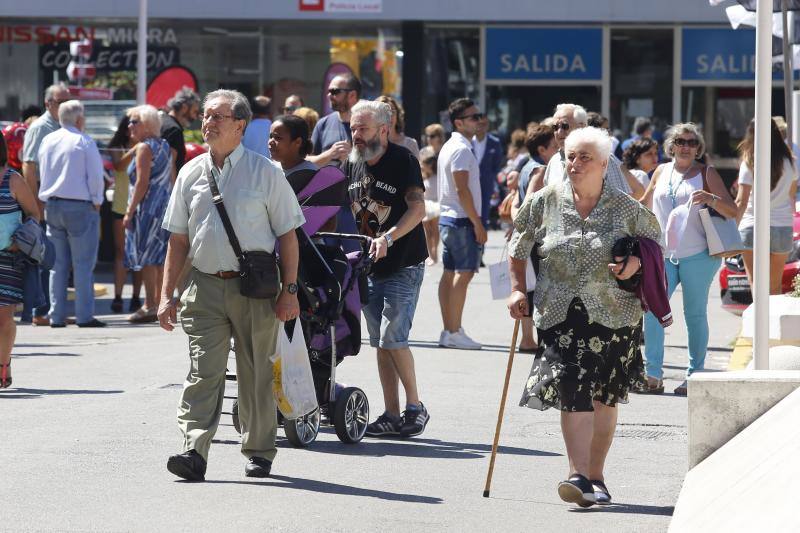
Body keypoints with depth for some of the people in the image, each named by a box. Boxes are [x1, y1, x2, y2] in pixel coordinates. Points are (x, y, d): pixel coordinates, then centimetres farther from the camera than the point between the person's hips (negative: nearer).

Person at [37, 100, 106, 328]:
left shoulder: (47, 141, 8)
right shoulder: (85, 142, -10)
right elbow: (96, 177, -9)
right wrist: (96, 204, 2)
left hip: (51, 205, 6)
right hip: (80, 206, -6)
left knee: (57, 264, 10)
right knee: (83, 264, -2)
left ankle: (57, 316, 8)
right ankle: (84, 316, -4)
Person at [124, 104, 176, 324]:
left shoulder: (144, 148, -11)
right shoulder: (165, 147, 14)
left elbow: (142, 182, -17)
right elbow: (171, 180, 16)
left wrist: (130, 211, -15)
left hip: (147, 207, -9)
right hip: (165, 205, 9)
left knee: (146, 258, -7)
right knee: (159, 259, 11)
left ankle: (149, 306, -9)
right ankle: (159, 303, 13)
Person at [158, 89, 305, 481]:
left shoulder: (265, 173, 1)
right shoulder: (191, 174, 10)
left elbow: (287, 235, 3)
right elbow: (178, 239, 14)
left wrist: (289, 290, -4)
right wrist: (167, 294, 8)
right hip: (205, 287, 2)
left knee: (255, 374, 6)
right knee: (203, 371, -10)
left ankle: (259, 452, 18)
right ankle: (194, 451, -19)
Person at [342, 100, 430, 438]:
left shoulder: (402, 160, -11)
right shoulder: (354, 164, 9)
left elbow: (417, 208, -22)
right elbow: (350, 208, 20)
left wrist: (388, 237, -34)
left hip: (404, 265, -7)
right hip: (370, 266, 7)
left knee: (393, 337, -13)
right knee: (380, 342, 6)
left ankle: (415, 407, 0)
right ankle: (392, 415, 10)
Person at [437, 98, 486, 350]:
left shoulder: (449, 147, 17)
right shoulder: (462, 149, -14)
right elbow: (462, 189, -20)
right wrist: (477, 223, -18)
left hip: (447, 217, 10)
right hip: (462, 219, -10)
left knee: (450, 273, 10)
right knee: (463, 273, -9)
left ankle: (448, 331, 13)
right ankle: (455, 332, -11)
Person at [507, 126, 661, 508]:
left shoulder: (625, 208, 1)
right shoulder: (546, 202, 4)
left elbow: (654, 240, 15)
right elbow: (518, 247, 15)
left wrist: (636, 262, -5)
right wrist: (517, 290, 8)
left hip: (611, 314, 1)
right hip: (559, 314, -1)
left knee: (604, 397, 7)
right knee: (572, 393, -14)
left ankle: (596, 478, 18)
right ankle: (578, 475, -18)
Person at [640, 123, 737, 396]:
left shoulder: (707, 173, 2)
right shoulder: (662, 172, 12)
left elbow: (732, 211, -5)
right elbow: (645, 204, 28)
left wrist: (711, 199, -23)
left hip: (697, 255, -3)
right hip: (664, 254, 3)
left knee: (695, 314, 1)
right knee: (651, 310, -8)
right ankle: (653, 375, -4)